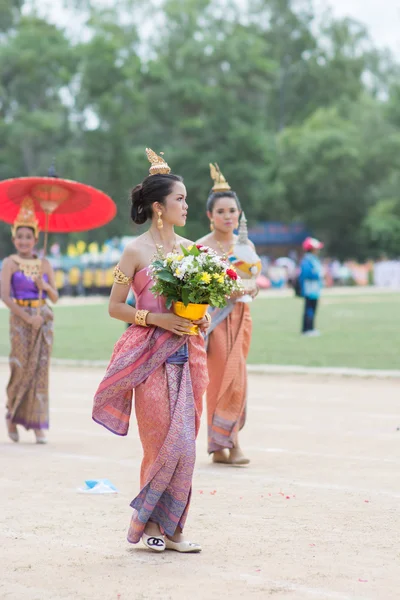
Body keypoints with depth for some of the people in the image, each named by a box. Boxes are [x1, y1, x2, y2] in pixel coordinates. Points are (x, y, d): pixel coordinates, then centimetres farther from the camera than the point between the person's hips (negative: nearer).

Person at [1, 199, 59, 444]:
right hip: (20, 319, -3)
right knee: (21, 368, -3)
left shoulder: (45, 264, 7)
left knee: (40, 370, 0)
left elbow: (55, 297, 8)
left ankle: (39, 426, 1)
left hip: (44, 319, 3)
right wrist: (27, 317, -17)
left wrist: (45, 287, -13)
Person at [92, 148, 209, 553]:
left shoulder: (188, 247, 11)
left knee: (182, 444, 4)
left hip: (186, 354, 6)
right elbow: (115, 307, -4)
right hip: (152, 357, -6)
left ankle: (168, 527, 12)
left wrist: (202, 317, 1)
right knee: (169, 443, -8)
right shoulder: (136, 251, -5)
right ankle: (146, 521, 7)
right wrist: (157, 319, -16)